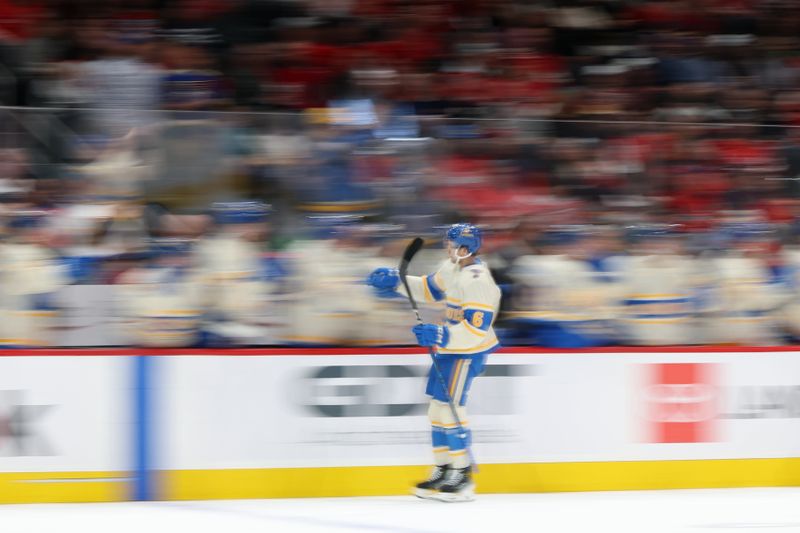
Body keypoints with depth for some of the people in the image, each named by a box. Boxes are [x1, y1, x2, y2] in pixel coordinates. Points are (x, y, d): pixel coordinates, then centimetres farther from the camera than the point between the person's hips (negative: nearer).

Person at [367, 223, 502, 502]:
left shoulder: (477, 281, -24)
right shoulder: (452, 269, 6)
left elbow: (476, 329, -29)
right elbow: (430, 289, 23)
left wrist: (440, 335, -37)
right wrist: (396, 282, 11)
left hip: (468, 351, -10)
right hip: (449, 346, 10)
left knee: (450, 406, -12)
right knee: (438, 405, 11)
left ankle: (462, 476, -7)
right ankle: (443, 471, 20)